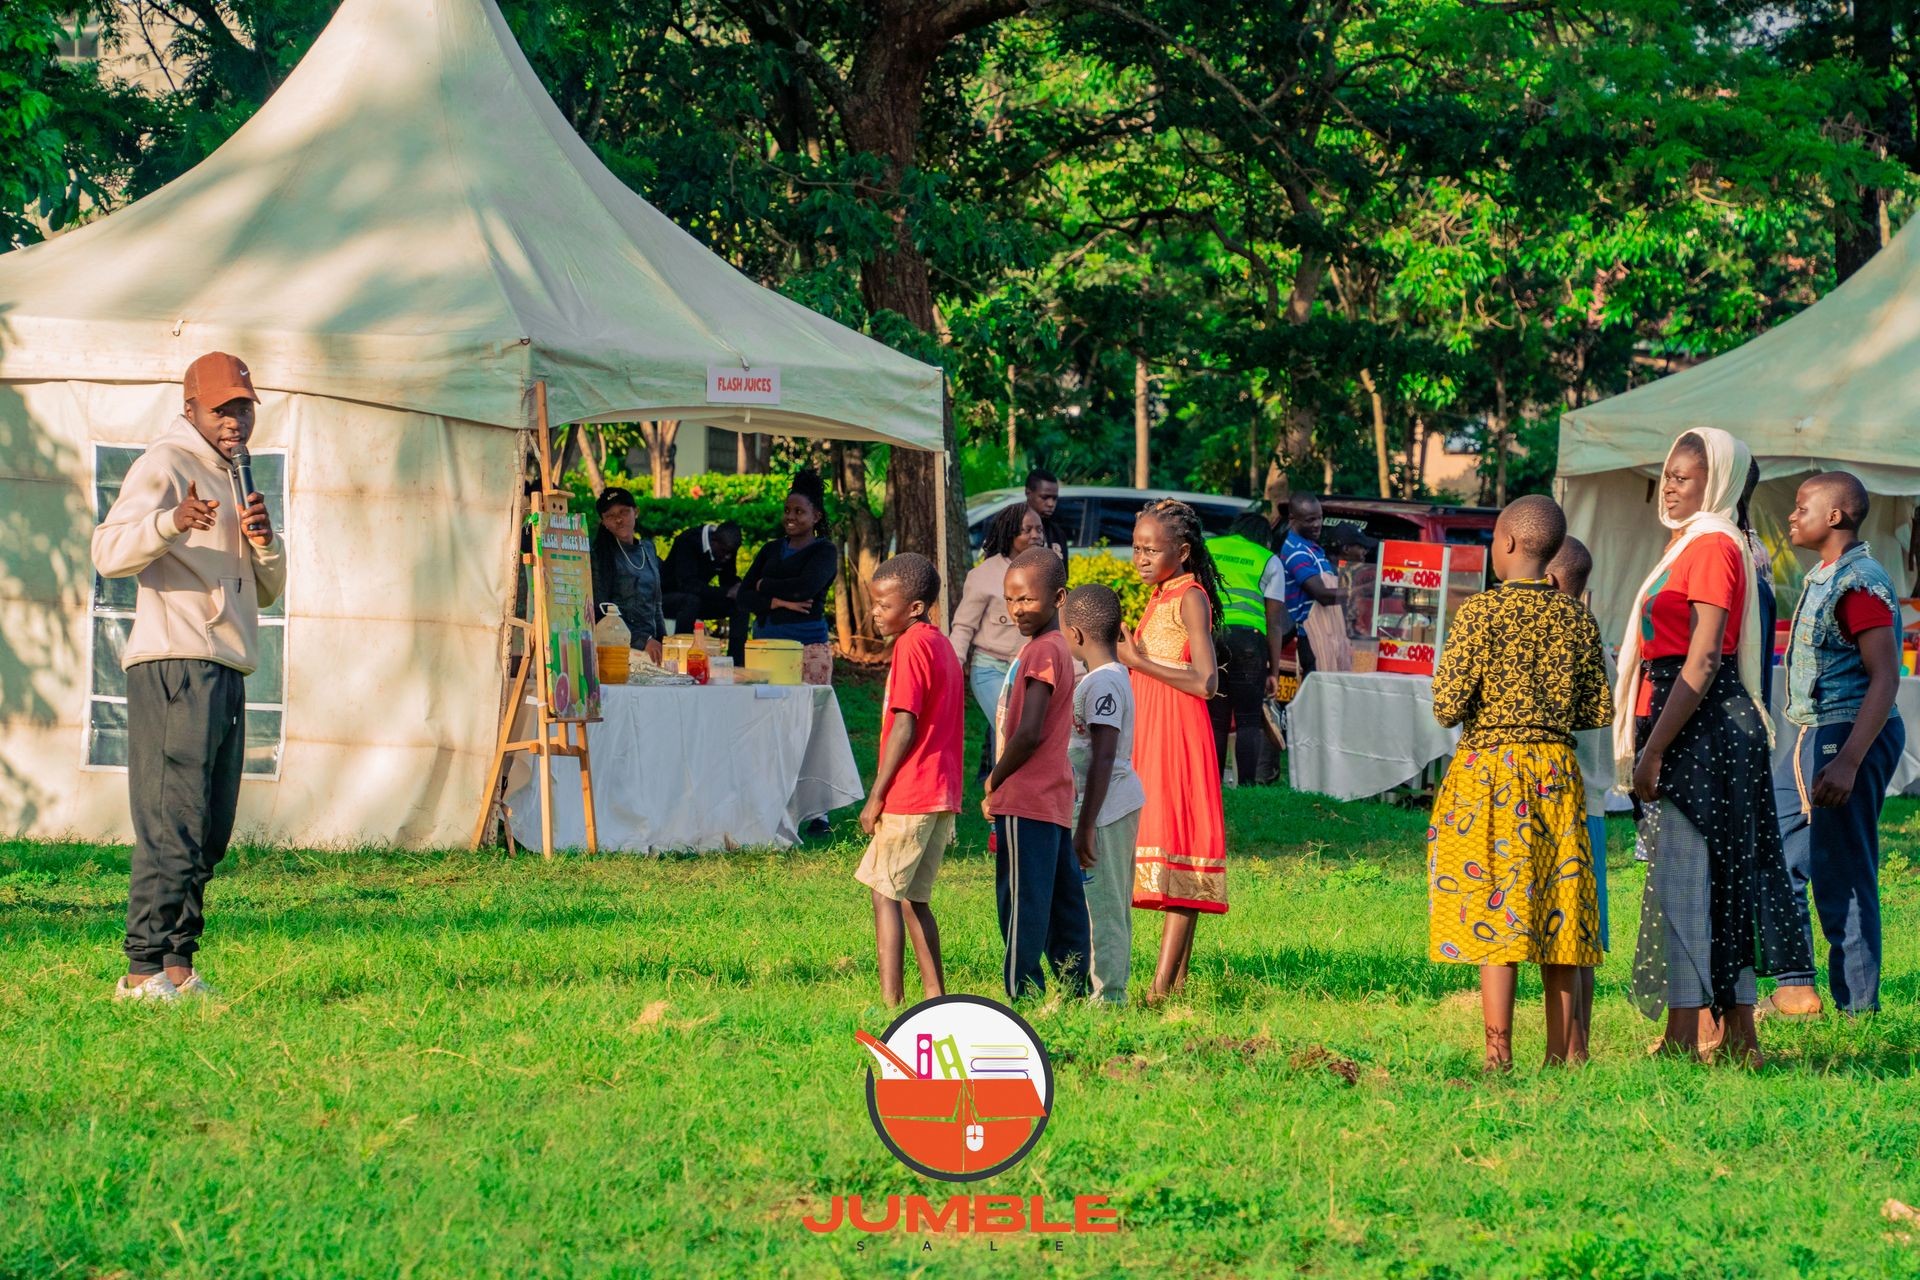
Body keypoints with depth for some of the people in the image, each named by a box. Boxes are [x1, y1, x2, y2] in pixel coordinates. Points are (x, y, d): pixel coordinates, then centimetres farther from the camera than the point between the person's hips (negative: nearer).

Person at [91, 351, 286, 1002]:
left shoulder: (234, 478, 22)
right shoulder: (165, 465, -5)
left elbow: (269, 589, 22)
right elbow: (108, 552, -20)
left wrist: (263, 543, 0)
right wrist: (170, 522, -38)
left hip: (227, 673, 9)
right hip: (174, 665, -9)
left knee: (210, 833, 9)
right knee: (173, 826, -13)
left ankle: (178, 963, 14)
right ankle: (143, 971, -13)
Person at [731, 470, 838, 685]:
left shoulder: (824, 551, 4)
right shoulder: (771, 550, 18)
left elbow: (806, 587, -14)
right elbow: (742, 598, 9)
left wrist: (763, 585, 1)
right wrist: (779, 602, -8)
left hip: (807, 646, -5)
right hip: (764, 644, 5)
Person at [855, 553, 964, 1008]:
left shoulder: (911, 646, -12)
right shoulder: (940, 645, 16)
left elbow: (905, 726, -17)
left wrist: (876, 795, -14)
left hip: (910, 795, -9)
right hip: (940, 796, 9)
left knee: (885, 893, -7)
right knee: (912, 898, 14)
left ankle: (890, 997, -14)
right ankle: (936, 996, 13)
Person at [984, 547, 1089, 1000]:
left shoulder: (1042, 651, -14)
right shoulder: (1056, 648, 16)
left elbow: (1029, 732, -21)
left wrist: (995, 783, -9)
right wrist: (1003, 782, 14)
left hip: (1026, 803, -10)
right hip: (1055, 801, 10)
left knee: (1021, 904, -8)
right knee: (1064, 901, 12)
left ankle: (1024, 994, -8)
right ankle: (1076, 989, 17)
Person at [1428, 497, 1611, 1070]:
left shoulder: (1481, 612, -10)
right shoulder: (1576, 620, 4)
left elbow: (1448, 706, -12)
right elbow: (1599, 712, 6)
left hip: (1488, 770, -4)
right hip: (1557, 772, 4)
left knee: (1495, 916, -4)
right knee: (1556, 910, 9)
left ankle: (1498, 1055, -7)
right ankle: (1566, 1052, 10)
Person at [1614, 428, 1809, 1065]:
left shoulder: (1712, 546, -12)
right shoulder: (1693, 543, 19)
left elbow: (1702, 660, -19)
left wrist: (1653, 749, -21)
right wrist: (1650, 743, 20)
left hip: (1698, 726, -10)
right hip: (1691, 725, 10)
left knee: (1684, 873, -10)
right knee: (1724, 876, 11)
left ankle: (1691, 1032, -10)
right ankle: (1736, 1034, 14)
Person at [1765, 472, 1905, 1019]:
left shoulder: (1860, 583, -15)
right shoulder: (1821, 579, 15)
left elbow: (1884, 678, -21)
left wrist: (1847, 763, -28)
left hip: (1849, 738, -11)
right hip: (1812, 739, 11)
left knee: (1842, 882, -6)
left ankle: (1858, 1009, -1)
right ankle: (1795, 991, 15)